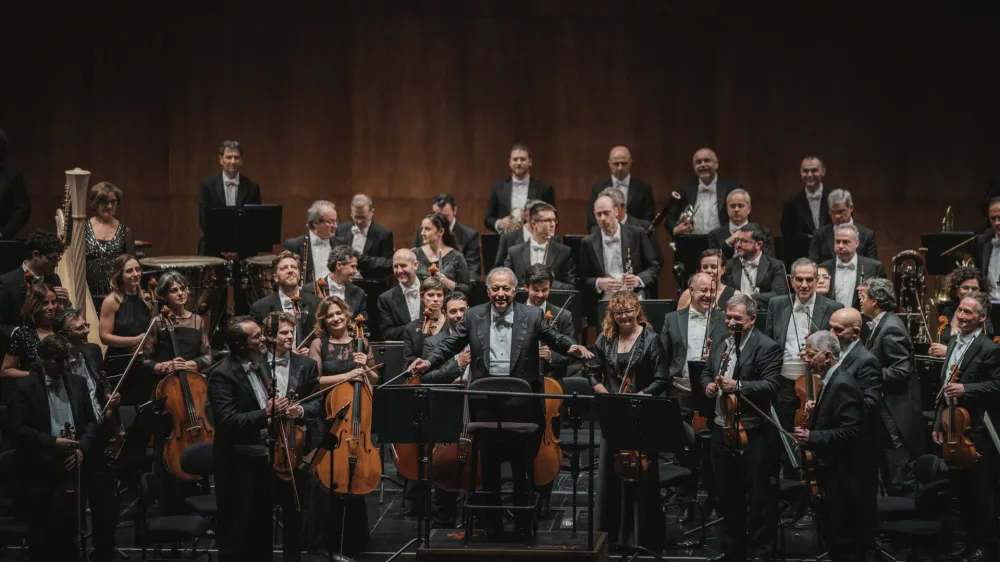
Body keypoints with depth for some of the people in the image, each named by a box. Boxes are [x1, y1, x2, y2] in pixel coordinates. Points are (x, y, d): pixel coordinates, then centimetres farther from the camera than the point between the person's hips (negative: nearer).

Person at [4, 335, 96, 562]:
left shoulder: (78, 383, 11)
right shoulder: (24, 387, -5)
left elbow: (90, 421, 13)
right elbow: (16, 428, -12)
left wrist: (82, 449, -6)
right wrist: (52, 442, -18)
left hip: (71, 470, 4)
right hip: (38, 475, -4)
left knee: (68, 533, 8)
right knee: (42, 538, 3)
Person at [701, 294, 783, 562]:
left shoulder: (767, 347, -11)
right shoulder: (719, 345, 12)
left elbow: (772, 386, -20)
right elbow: (706, 373, 22)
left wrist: (738, 386, -30)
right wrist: (708, 385, -1)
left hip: (754, 433, -7)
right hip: (722, 431, 7)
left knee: (759, 498, 0)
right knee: (728, 496, 16)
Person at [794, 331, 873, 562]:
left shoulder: (842, 385, -20)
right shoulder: (831, 381, 13)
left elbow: (850, 432, -27)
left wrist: (811, 438, -26)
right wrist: (816, 412, 6)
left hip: (843, 478, -11)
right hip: (832, 475, 11)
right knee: (831, 535, 17)